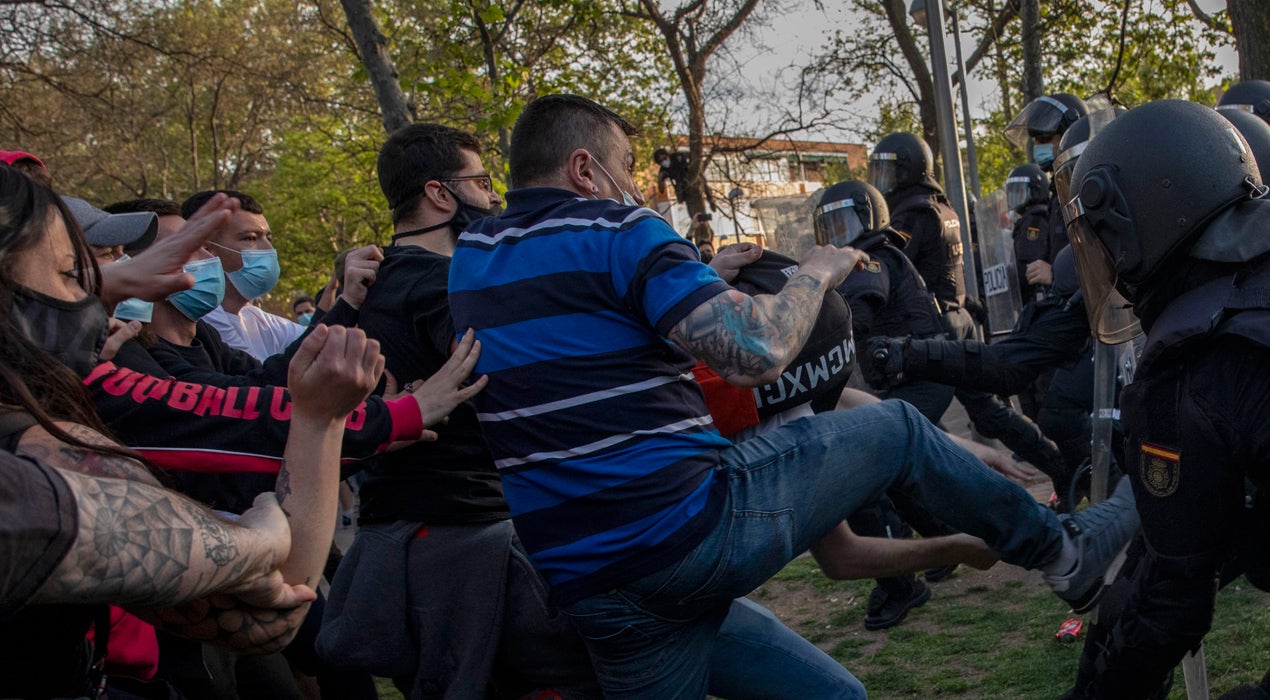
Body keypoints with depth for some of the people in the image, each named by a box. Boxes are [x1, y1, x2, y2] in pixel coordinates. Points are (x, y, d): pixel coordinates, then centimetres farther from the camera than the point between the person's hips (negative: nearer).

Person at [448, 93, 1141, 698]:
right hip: (695, 527, -6)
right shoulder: (614, 230, -10)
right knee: (896, 429, 11)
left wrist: (699, 271, 29)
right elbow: (757, 351, -18)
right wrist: (815, 273, 1)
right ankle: (1065, 550, 24)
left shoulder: (471, 254, 13)